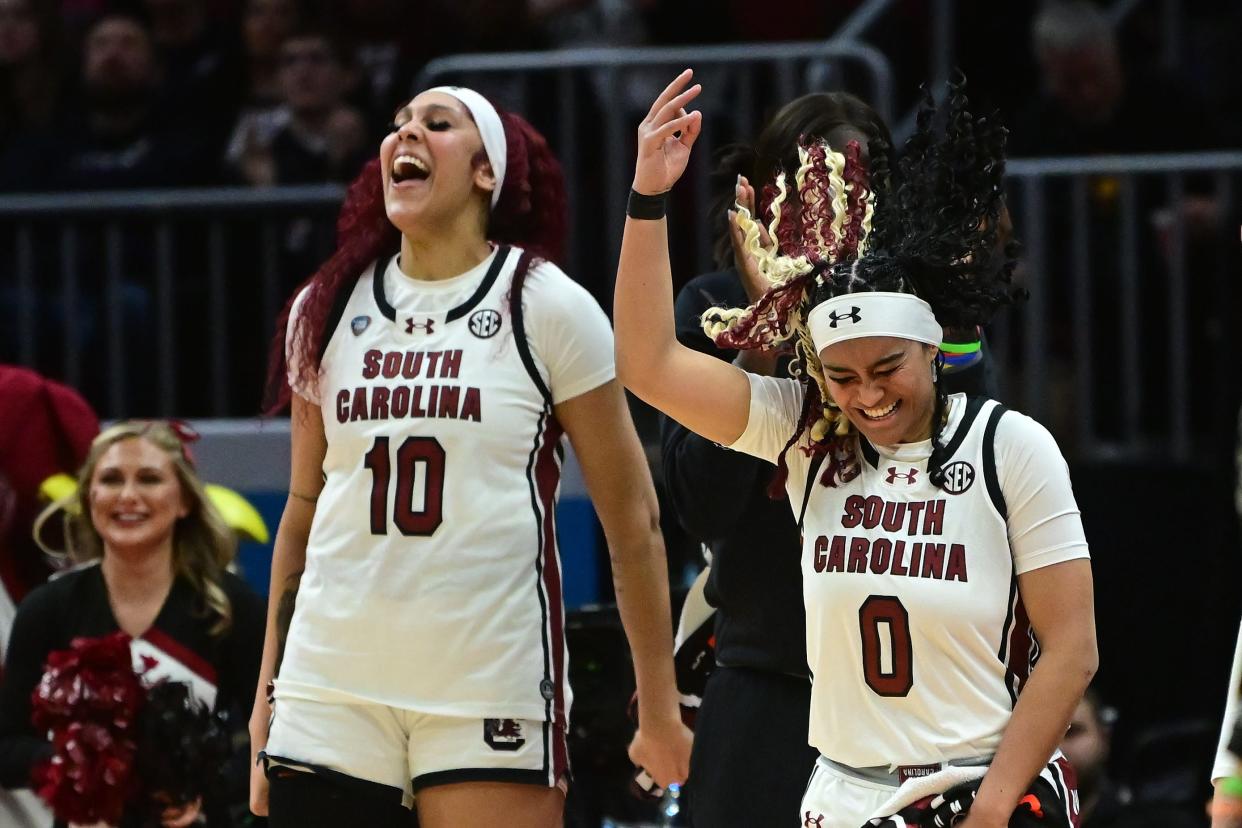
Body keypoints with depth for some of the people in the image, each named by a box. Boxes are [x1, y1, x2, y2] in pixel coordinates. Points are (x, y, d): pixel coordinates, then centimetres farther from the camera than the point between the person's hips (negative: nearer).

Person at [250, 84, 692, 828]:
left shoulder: (543, 305, -1)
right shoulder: (326, 311, 11)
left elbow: (631, 515, 0)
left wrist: (660, 710, -2)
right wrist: (268, 694, 15)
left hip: (493, 694, -4)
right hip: (331, 685, 4)